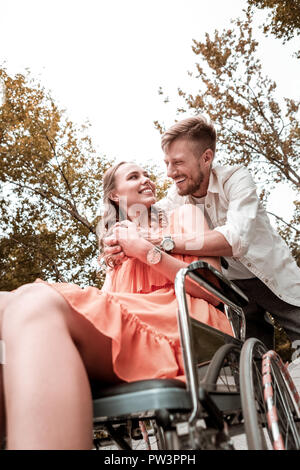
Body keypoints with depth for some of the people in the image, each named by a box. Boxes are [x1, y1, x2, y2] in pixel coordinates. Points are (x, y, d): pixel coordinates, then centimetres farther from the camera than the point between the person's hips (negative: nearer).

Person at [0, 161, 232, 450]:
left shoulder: (183, 215, 20)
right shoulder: (117, 238, 32)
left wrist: (145, 250, 0)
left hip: (179, 329, -4)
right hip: (120, 331, 5)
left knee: (33, 305, -30)